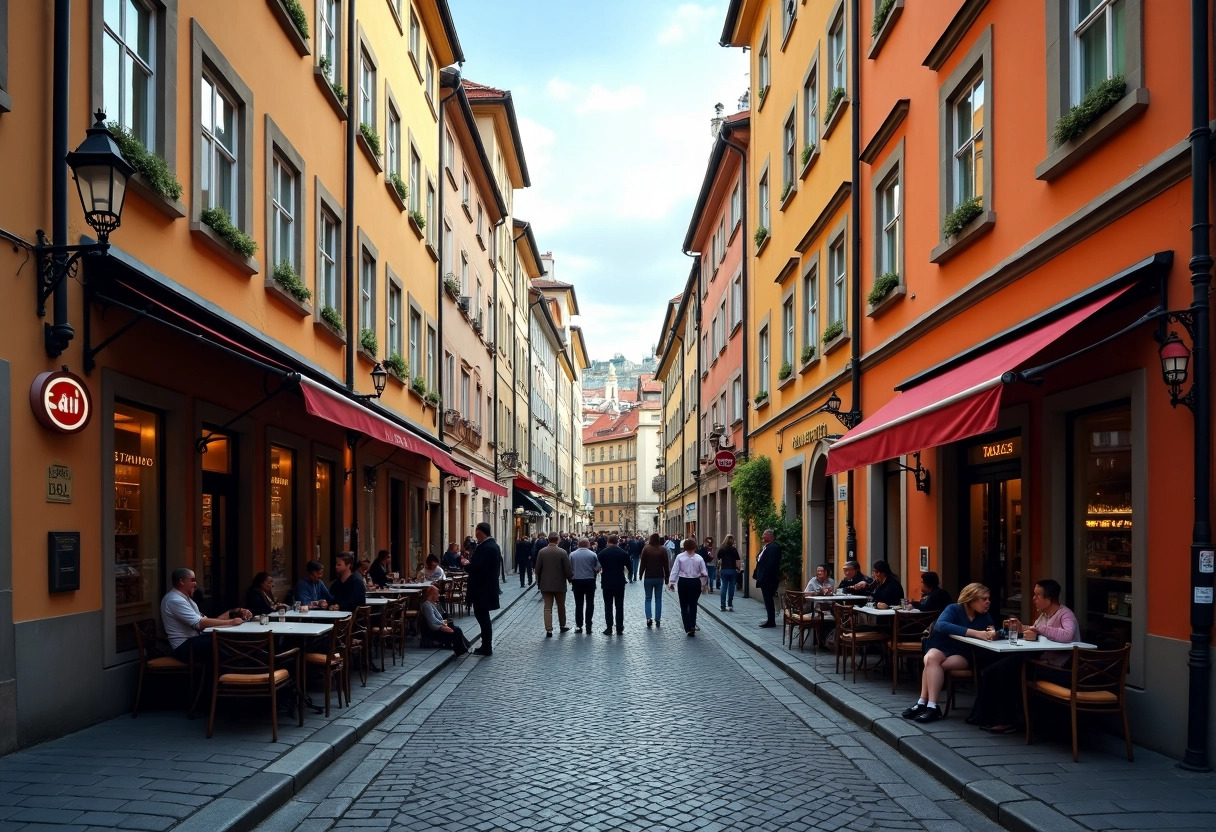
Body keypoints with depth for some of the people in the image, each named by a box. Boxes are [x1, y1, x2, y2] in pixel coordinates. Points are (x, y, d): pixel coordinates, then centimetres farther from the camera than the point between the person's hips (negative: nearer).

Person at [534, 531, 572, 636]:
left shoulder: (541, 552, -5)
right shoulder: (562, 552, -11)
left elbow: (537, 569, -1)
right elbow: (567, 569, -9)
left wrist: (539, 582, 12)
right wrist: (570, 579, 9)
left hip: (545, 584, 1)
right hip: (560, 584, -1)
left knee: (547, 608, 3)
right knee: (561, 606, 18)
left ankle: (549, 630, -2)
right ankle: (563, 625, 31)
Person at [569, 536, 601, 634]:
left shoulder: (572, 554, -2)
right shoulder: (592, 554, -5)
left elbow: (569, 568, 1)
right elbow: (597, 568, -3)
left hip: (577, 582, 1)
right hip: (590, 581, -1)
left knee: (579, 604, 8)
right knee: (590, 604, 7)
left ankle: (579, 626, 9)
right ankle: (588, 626, 4)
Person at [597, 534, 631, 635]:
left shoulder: (602, 553, -6)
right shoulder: (624, 553, -2)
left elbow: (598, 568, -3)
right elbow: (629, 568, 3)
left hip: (607, 582, -1)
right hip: (620, 582, 1)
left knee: (608, 606, 5)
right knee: (619, 606, 8)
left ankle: (609, 628, 4)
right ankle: (619, 629, 8)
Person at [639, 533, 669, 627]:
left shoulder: (646, 548, -7)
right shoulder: (663, 549, -2)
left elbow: (643, 563, -6)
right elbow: (666, 565, 1)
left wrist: (640, 574, 5)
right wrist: (666, 577, 9)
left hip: (648, 577, -1)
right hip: (660, 577, 1)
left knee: (648, 598, 7)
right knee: (658, 599, 8)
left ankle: (648, 618, -9)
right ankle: (657, 619, 6)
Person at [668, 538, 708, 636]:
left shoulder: (680, 557, -7)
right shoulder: (699, 558, -5)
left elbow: (675, 571, -7)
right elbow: (704, 573, -2)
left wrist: (671, 582, -3)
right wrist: (703, 583, 12)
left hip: (683, 582, -1)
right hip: (695, 583, 1)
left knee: (684, 606, 8)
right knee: (693, 605, 15)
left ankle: (688, 628, -1)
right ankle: (692, 626, 13)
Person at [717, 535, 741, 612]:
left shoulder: (721, 550, 2)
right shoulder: (734, 550, -2)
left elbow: (719, 561, 7)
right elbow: (737, 561, -3)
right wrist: (738, 569, 6)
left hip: (723, 570, 1)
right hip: (732, 570, -1)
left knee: (724, 587, 4)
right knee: (731, 587, 4)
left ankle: (723, 605, 2)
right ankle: (730, 605, 3)